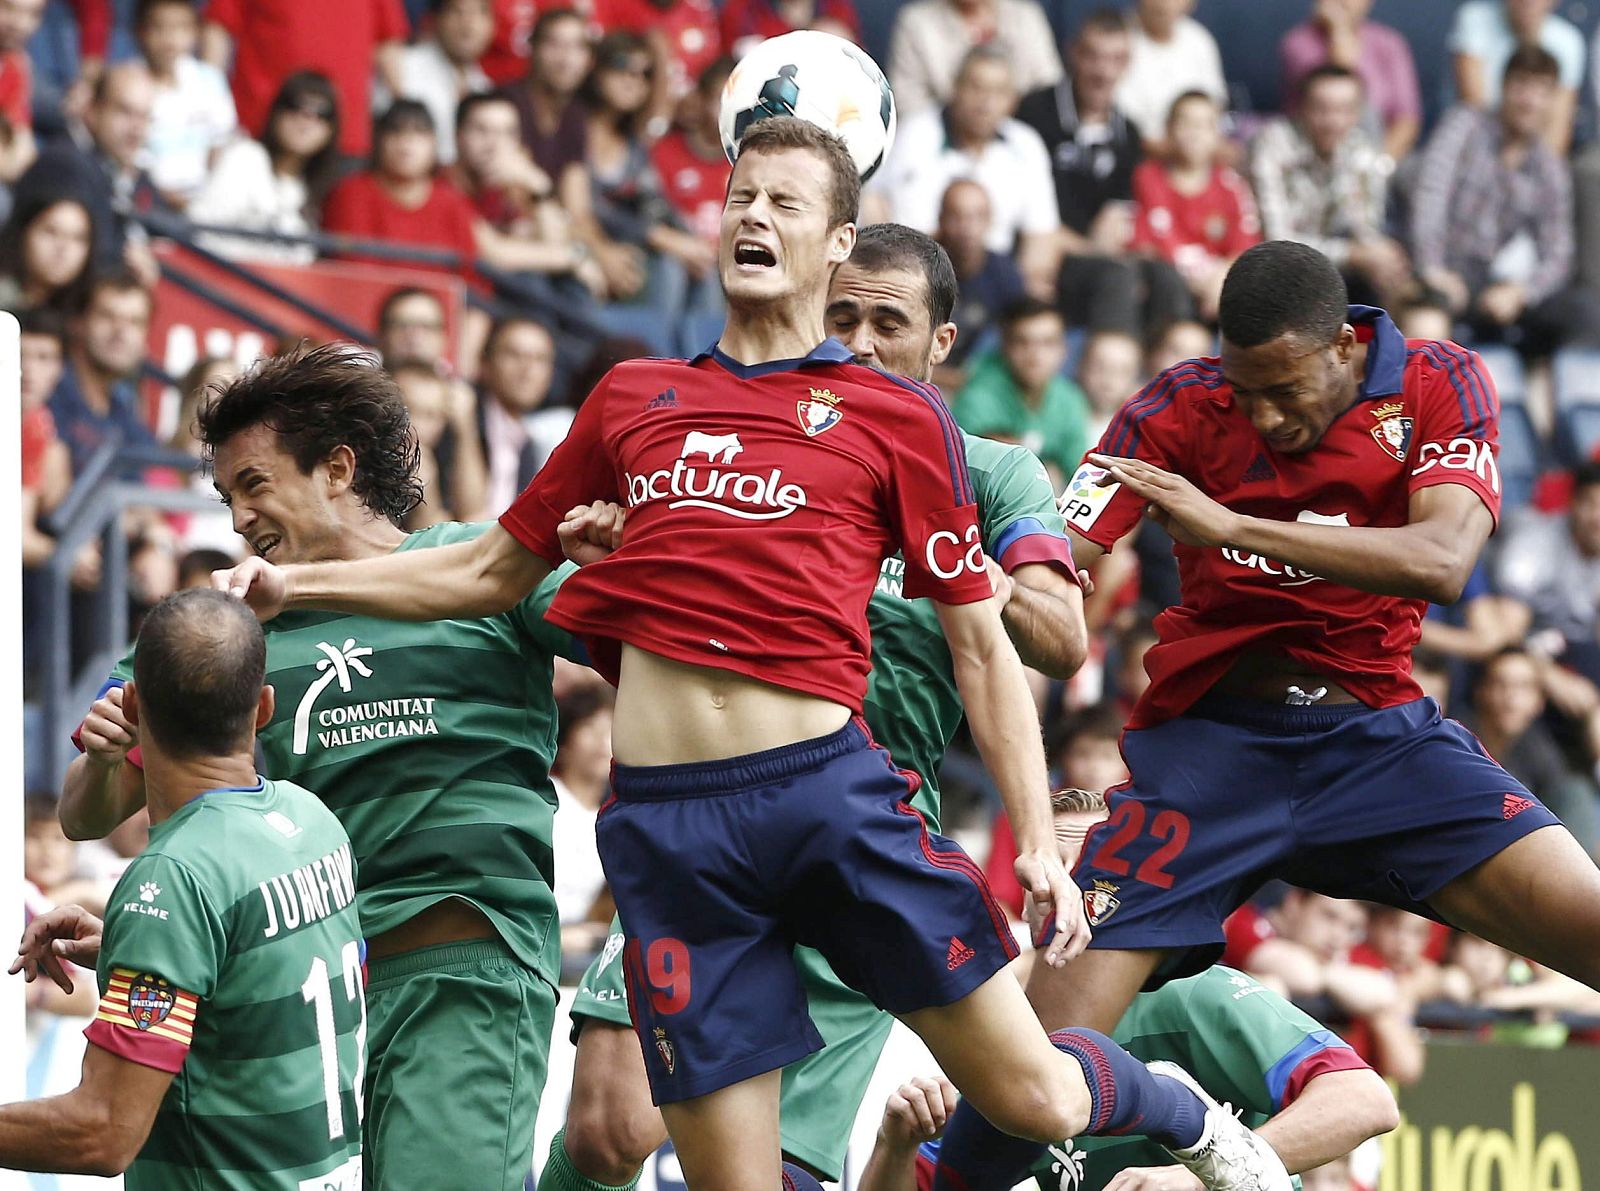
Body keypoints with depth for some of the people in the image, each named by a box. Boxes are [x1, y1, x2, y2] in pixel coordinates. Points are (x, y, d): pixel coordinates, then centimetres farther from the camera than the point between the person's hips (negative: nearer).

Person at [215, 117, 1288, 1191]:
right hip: (670, 824, 2)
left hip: (829, 783, -2)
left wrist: (1038, 841, 0)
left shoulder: (898, 416, 9)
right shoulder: (634, 399, 18)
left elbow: (981, 647, 9)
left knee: (1031, 1097, -4)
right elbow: (495, 572, 28)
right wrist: (294, 585, 22)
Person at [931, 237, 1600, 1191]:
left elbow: (1442, 562, -21)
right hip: (1212, 742, -1)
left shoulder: (1440, 386, -4)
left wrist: (1232, 525, -27)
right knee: (1048, 1046, -16)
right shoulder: (1184, 406, -6)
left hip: (1378, 735, 1)